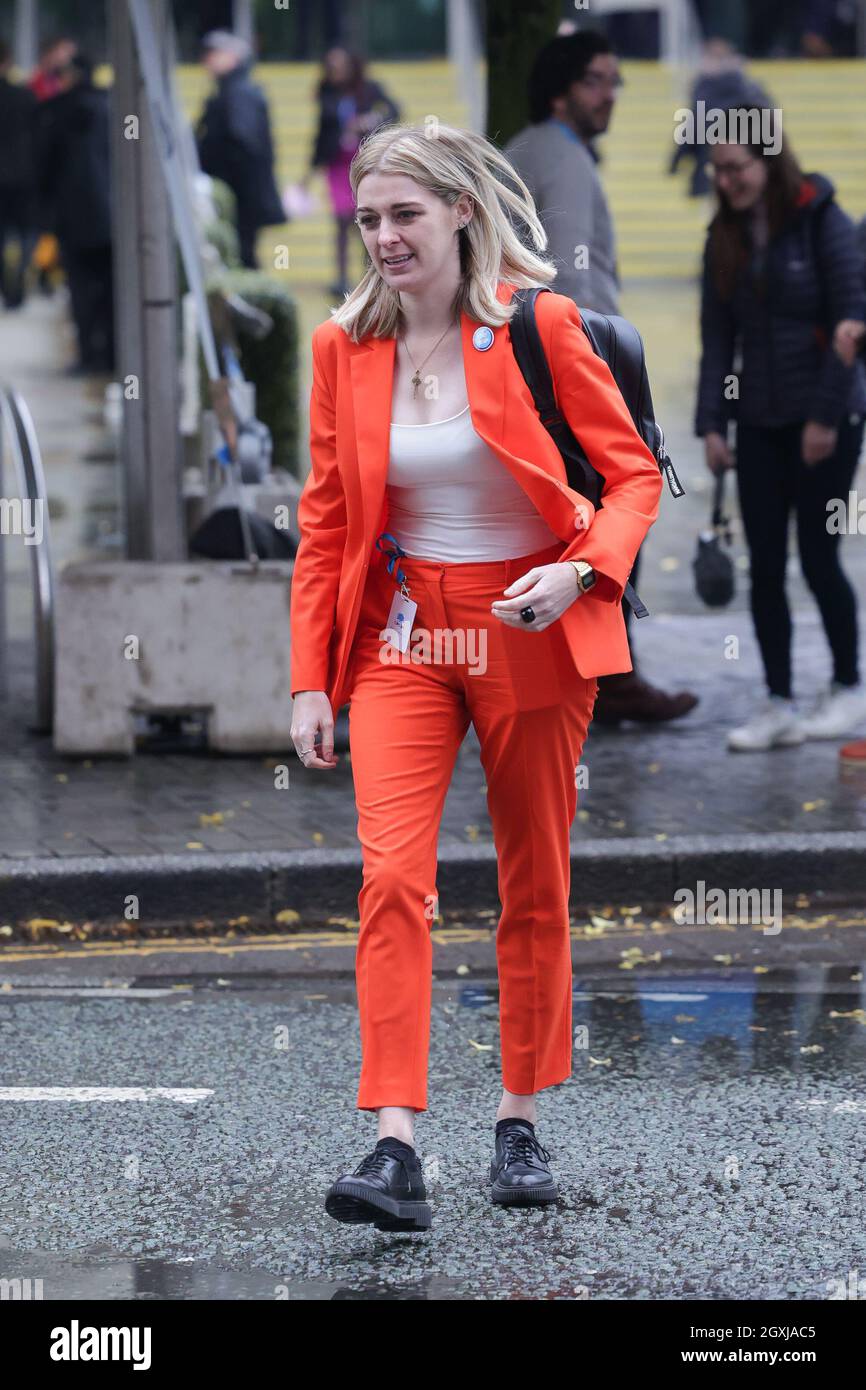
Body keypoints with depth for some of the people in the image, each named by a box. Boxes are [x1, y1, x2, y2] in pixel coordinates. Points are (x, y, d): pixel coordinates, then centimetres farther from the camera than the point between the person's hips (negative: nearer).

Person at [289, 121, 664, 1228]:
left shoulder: (541, 326, -7)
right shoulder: (345, 346, 1)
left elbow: (633, 473, -3)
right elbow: (324, 520, 7)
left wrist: (582, 570, -21)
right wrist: (310, 679, 2)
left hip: (531, 630, -1)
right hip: (400, 635, 1)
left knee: (535, 888, 8)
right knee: (392, 874, -15)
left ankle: (520, 1123, 25)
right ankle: (396, 1148, -20)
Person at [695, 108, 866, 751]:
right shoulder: (726, 237, 6)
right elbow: (718, 336, 7)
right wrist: (711, 423, 0)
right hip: (760, 423, 5)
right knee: (765, 566, 2)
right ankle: (778, 704, 8)